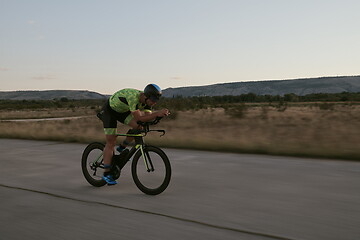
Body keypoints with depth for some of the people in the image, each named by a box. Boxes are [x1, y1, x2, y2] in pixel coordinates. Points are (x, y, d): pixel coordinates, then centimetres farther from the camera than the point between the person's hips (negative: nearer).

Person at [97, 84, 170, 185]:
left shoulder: (147, 100, -15)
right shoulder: (133, 97, -39)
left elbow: (148, 116, -17)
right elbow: (139, 118, -41)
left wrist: (159, 113, -35)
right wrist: (157, 113, -47)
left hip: (123, 111, 7)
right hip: (109, 110, -7)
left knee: (138, 126, -16)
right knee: (111, 142, -8)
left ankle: (121, 148, 6)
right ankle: (106, 173, 0)